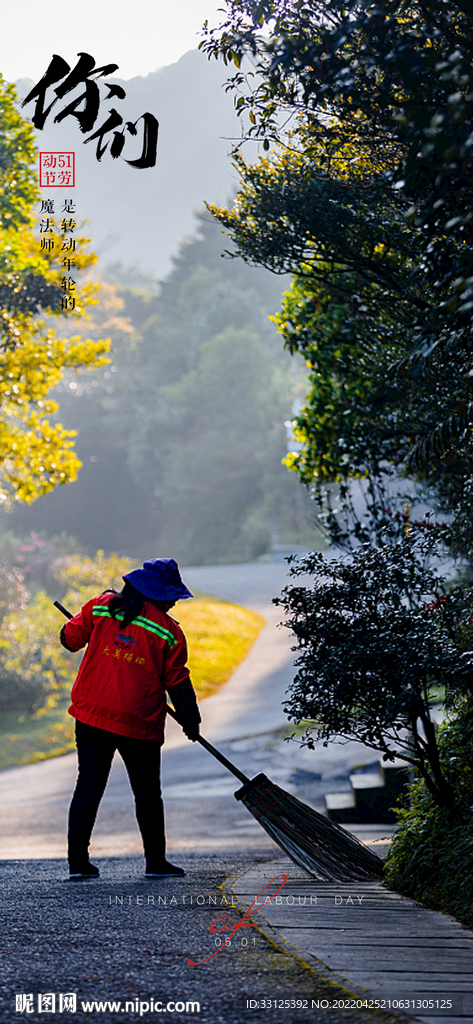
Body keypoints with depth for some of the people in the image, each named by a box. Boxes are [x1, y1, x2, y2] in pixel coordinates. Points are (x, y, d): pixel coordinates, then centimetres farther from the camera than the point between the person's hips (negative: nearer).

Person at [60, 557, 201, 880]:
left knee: (89, 785, 9)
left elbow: (70, 639, 9)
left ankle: (77, 861, 7)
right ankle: (156, 862, 16)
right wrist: (191, 722, 12)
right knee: (147, 793, 11)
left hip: (91, 715, 3)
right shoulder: (169, 632, -4)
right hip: (139, 723, -2)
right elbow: (177, 683, -1)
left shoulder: (101, 606, 1)